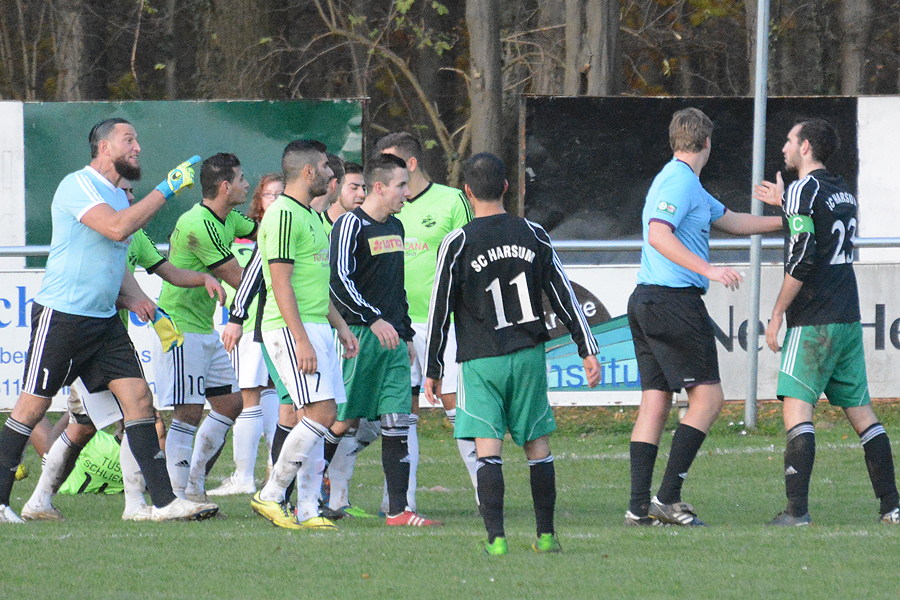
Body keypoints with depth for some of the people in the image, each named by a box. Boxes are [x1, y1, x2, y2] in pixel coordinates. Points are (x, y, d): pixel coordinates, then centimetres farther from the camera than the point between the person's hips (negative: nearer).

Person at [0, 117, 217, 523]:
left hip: (105, 321, 8)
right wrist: (166, 190, -21)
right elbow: (116, 228, -26)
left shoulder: (119, 197, 17)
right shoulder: (79, 185, -11)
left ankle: (165, 501, -6)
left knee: (139, 398, -3)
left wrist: (132, 298, 10)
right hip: (61, 317, -8)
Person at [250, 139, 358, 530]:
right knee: (320, 414, -16)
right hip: (292, 327, -10)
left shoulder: (309, 216, 19)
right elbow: (281, 282, -18)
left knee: (319, 418, 5)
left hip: (316, 327, 10)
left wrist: (341, 326, 24)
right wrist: (301, 339, -23)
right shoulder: (284, 214, -13)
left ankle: (307, 510, 6)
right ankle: (270, 496, -9)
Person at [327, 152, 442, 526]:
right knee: (344, 419, -4)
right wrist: (374, 320, -21)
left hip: (392, 337, 7)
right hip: (359, 336, -7)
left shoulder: (395, 227, 17)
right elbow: (340, 282, -16)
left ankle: (398, 510, -2)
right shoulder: (351, 225, -8)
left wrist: (407, 334, 22)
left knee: (397, 421, 0)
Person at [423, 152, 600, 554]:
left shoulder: (457, 244, -6)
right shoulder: (533, 236, 3)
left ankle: (496, 537, -15)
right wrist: (588, 351, 10)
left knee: (487, 448, -6)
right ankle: (546, 534, 12)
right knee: (538, 446, 10)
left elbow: (440, 311, -4)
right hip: (529, 355, 3)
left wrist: (433, 370, 4)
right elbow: (564, 296, 6)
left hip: (481, 360, -3)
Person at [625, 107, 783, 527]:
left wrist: (786, 220, 34)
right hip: (675, 300, -10)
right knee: (707, 397, -5)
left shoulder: (678, 179, 21)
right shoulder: (682, 180, -11)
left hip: (646, 302, 10)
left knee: (655, 400, 6)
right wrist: (708, 270, -29)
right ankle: (668, 498, -11)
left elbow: (730, 221, 31)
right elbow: (659, 235, -24)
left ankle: (639, 507, 2)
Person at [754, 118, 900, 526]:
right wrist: (784, 204, 34)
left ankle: (797, 509, -20)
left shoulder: (803, 191, -9)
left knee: (797, 405, -10)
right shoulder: (842, 192, 16)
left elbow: (801, 260, -17)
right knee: (860, 410, 10)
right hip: (848, 318, 8)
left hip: (814, 322, -8)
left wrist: (776, 316, -12)